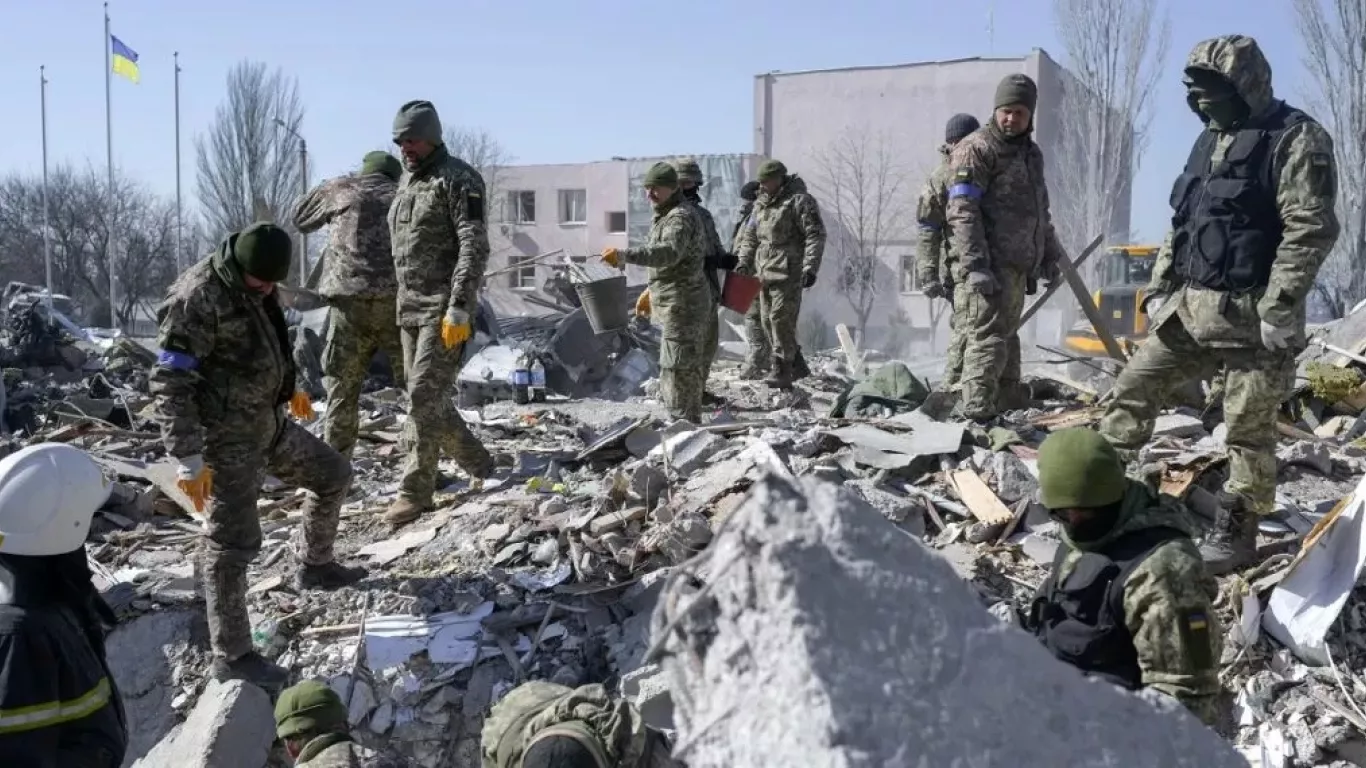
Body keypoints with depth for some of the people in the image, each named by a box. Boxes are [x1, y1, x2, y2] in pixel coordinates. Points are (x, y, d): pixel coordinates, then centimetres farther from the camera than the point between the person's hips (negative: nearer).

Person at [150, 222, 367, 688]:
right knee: (232, 545, -5)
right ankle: (231, 656, 6)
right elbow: (171, 384, -25)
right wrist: (188, 460, -27)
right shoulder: (197, 298, -23)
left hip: (270, 425, 9)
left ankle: (314, 565, 42)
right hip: (227, 440, -9)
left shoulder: (253, 286, 5)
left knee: (334, 474, 22)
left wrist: (288, 387, 36)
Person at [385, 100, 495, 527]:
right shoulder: (407, 182, 17)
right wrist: (403, 302, 20)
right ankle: (480, 466, 25)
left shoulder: (459, 179, -9)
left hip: (445, 307, -9)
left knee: (424, 396, -11)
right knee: (426, 398, 11)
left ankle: (415, 492, -4)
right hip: (409, 306, 9)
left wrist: (460, 309, -23)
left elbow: (475, 247, -16)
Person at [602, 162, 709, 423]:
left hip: (681, 305, -11)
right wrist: (651, 294, 27)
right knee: (688, 367, 18)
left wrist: (625, 255, -45)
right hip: (675, 305, 11)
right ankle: (691, 421, 28)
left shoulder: (681, 217, -17)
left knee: (677, 367, -10)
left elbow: (668, 253, -37)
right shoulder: (665, 216, 17)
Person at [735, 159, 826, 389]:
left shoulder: (799, 200, -7)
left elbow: (816, 235, -11)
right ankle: (792, 362, 24)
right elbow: (750, 237, 22)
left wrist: (810, 267, -18)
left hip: (789, 273, -8)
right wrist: (744, 264, 11)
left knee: (781, 319, -12)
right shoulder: (761, 204, 16)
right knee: (767, 320, 10)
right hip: (765, 272, 8)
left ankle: (782, 372, -8)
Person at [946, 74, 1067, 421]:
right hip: (987, 266, -9)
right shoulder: (976, 149, -7)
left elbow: (1040, 210, 31)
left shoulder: (1031, 152, 21)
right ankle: (978, 416, -13)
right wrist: (974, 265, -23)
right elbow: (962, 212, -16)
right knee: (988, 339, -13)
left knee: (1007, 338, 13)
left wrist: (1050, 253, 25)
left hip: (1018, 265, 9)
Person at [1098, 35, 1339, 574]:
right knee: (1133, 388, 9)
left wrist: (1280, 308, -21)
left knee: (1248, 429, 1)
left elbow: (1311, 230, -16)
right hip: (1189, 307, 8)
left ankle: (1236, 533, 11)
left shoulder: (1296, 139, -9)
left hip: (1249, 315, -8)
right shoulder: (1210, 140, 16)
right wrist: (1159, 288, 14)